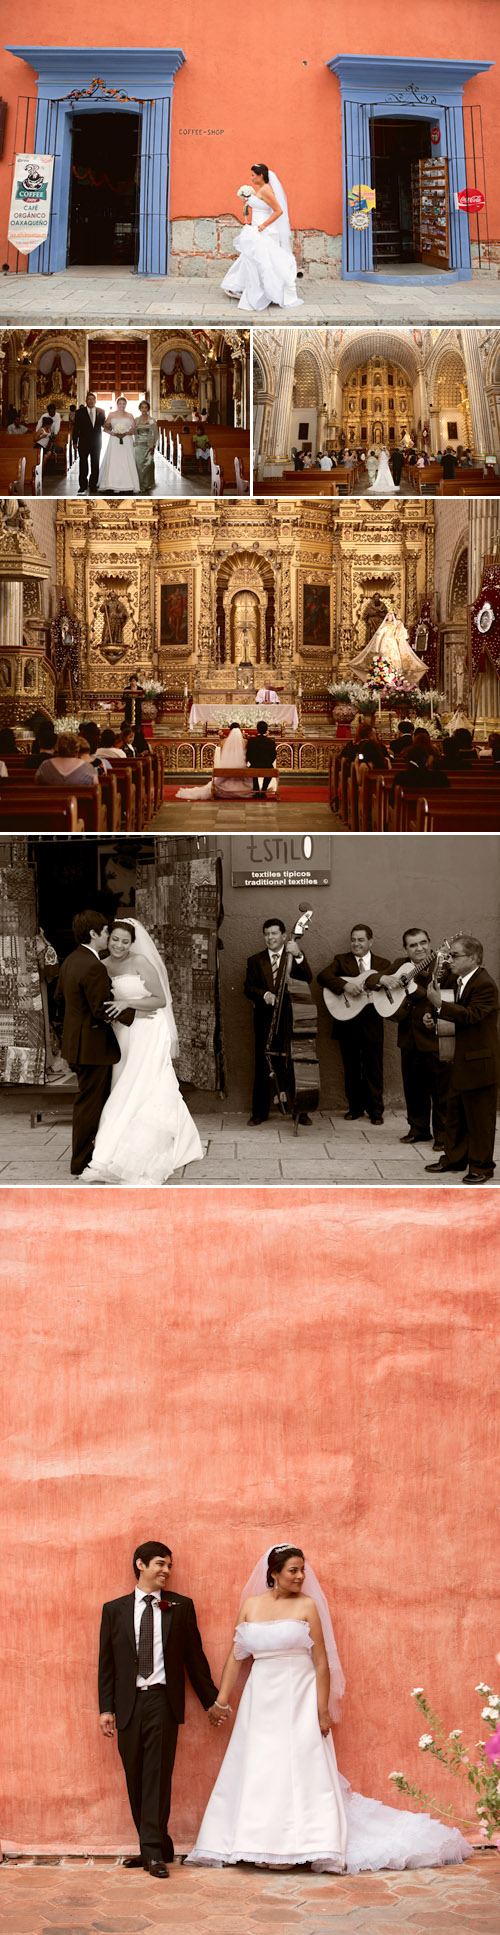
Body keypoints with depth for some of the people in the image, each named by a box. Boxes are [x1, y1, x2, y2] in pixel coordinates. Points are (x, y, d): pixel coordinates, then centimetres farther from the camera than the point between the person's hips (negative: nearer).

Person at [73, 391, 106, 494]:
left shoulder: (101, 412, 5)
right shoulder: (80, 412, 0)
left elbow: (104, 424, 10)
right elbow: (76, 428, -1)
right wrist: (75, 442, -6)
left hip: (96, 443, 2)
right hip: (83, 442, -2)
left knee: (95, 465, 7)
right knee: (83, 464, 0)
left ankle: (93, 485, 15)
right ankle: (83, 485, 4)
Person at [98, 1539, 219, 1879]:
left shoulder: (180, 1606, 8)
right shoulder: (115, 1609, 10)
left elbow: (195, 1656, 12)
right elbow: (106, 1662, 9)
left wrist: (211, 1700, 12)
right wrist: (106, 1707, 2)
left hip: (162, 1701, -2)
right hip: (129, 1704, 2)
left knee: (158, 1775, -9)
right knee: (135, 1779, 4)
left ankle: (154, 1852, -10)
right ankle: (156, 1847, 14)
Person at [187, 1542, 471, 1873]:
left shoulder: (307, 1606, -3)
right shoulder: (251, 1605, 6)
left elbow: (322, 1662, -4)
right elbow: (236, 1657, 9)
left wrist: (323, 1711, -10)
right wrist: (221, 1701, 7)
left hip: (299, 1699, -3)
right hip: (261, 1699, 3)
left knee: (303, 1768, -7)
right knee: (256, 1773, 4)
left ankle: (320, 1847, -5)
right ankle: (259, 1846, 11)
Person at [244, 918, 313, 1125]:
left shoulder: (295, 957, 5)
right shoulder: (255, 961, 11)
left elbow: (307, 979, -11)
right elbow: (248, 988, 4)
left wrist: (298, 956, -27)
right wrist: (264, 995, -17)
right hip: (265, 1018, 1)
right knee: (263, 1066, 3)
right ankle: (260, 1112, 8)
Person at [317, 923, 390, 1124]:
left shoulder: (383, 964, 9)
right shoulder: (341, 960, 5)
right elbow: (322, 976, -12)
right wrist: (346, 986, -26)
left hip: (372, 1023, 0)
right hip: (347, 1022, 1)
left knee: (373, 1068, 1)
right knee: (351, 1068, 8)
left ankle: (375, 1111, 9)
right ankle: (355, 1108, 19)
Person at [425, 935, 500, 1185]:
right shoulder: (461, 981, 11)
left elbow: (470, 1015, -29)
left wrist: (441, 1004, -29)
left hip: (480, 1063, -10)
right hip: (462, 1061, 10)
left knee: (479, 1117, 1)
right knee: (455, 1111, 16)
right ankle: (454, 1157, 27)